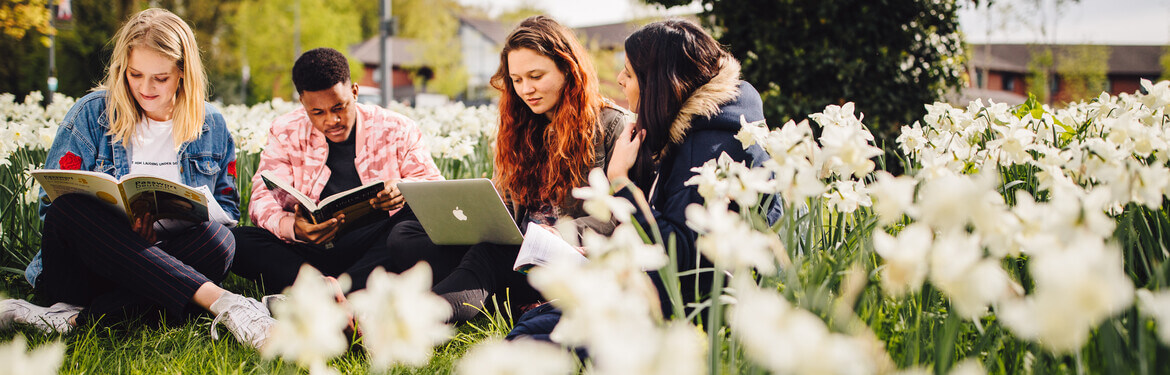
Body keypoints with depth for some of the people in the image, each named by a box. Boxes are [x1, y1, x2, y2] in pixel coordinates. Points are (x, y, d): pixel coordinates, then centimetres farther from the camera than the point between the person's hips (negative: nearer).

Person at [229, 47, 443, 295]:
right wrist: (292, 228, -25)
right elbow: (264, 199, 0)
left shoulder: (395, 129, 8)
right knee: (238, 241, -24)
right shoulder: (286, 133, 10)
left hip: (374, 245, -1)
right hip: (309, 251, 1)